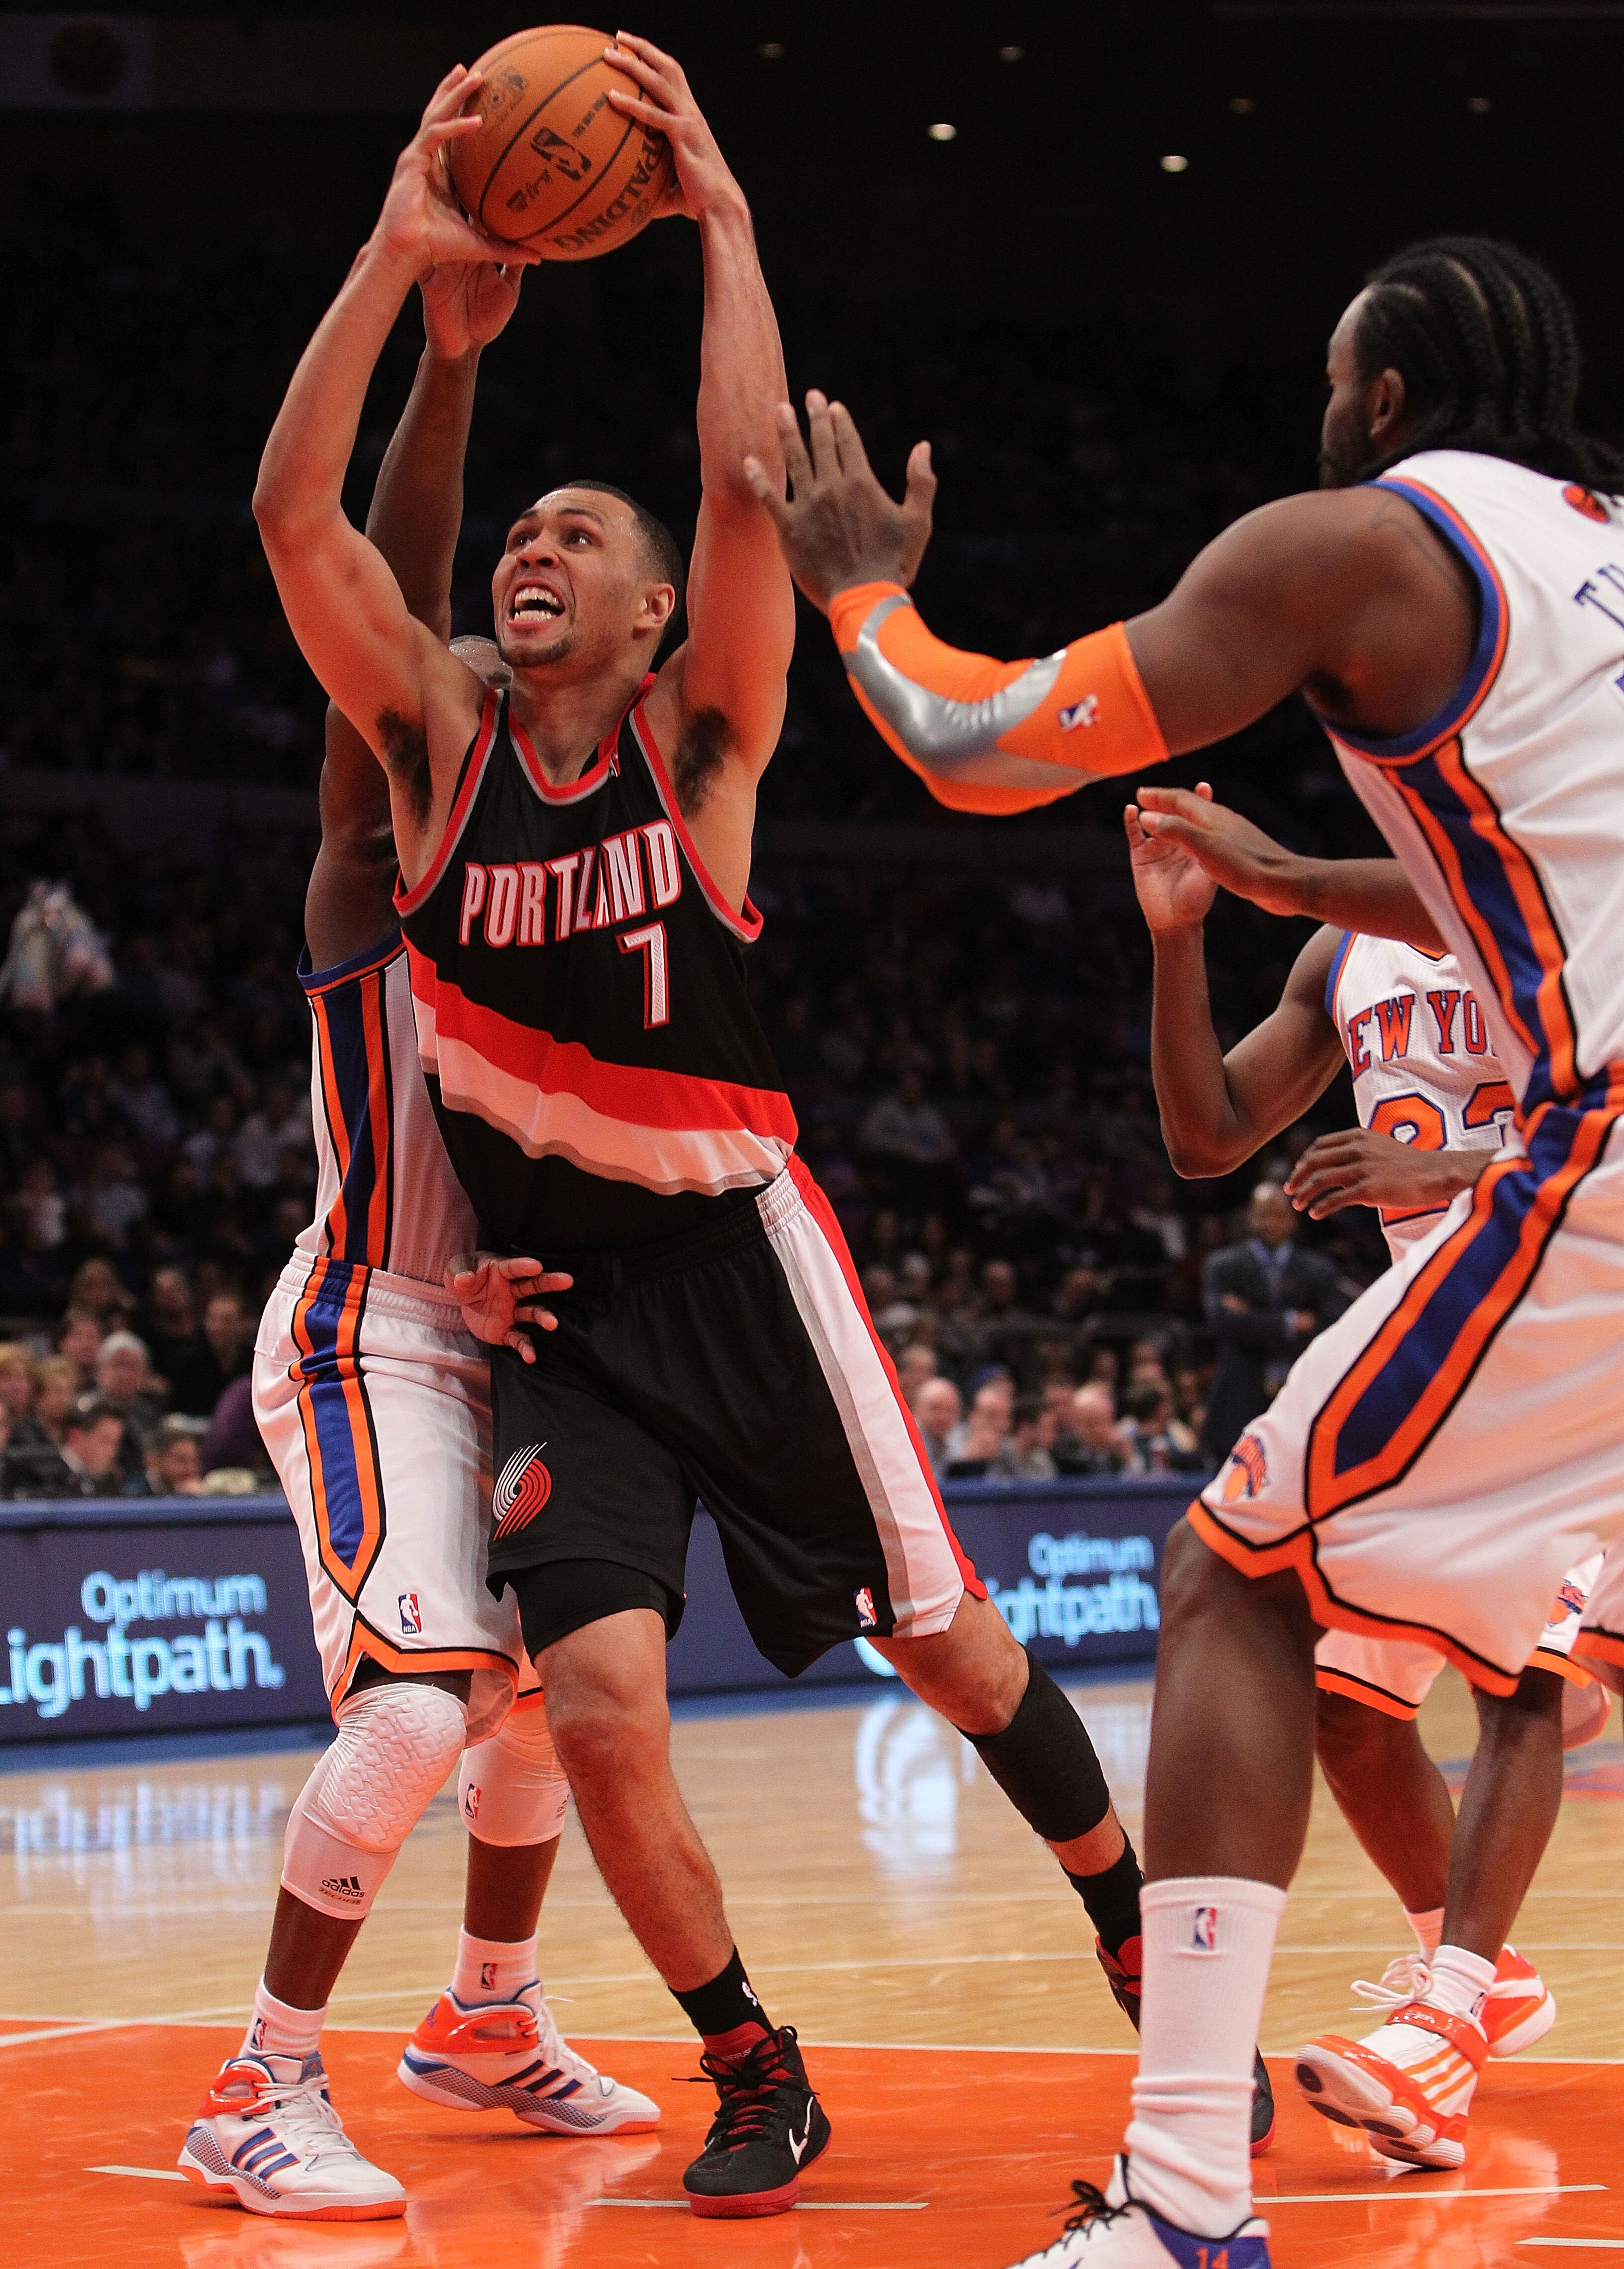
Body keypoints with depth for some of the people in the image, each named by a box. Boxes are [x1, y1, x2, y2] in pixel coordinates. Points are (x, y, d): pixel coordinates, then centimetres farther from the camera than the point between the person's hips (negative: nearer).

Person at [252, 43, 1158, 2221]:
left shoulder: (698, 740, -4)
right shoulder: (440, 742, 1)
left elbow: (752, 487, -20)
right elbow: (293, 515, -11)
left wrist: (724, 217, -18)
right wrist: (399, 257, -15)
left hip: (740, 1260, -1)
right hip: (553, 1297, 2)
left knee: (951, 1646, 5)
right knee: (598, 1704, -13)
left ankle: (1150, 1956, 27)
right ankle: (755, 2078, 6)